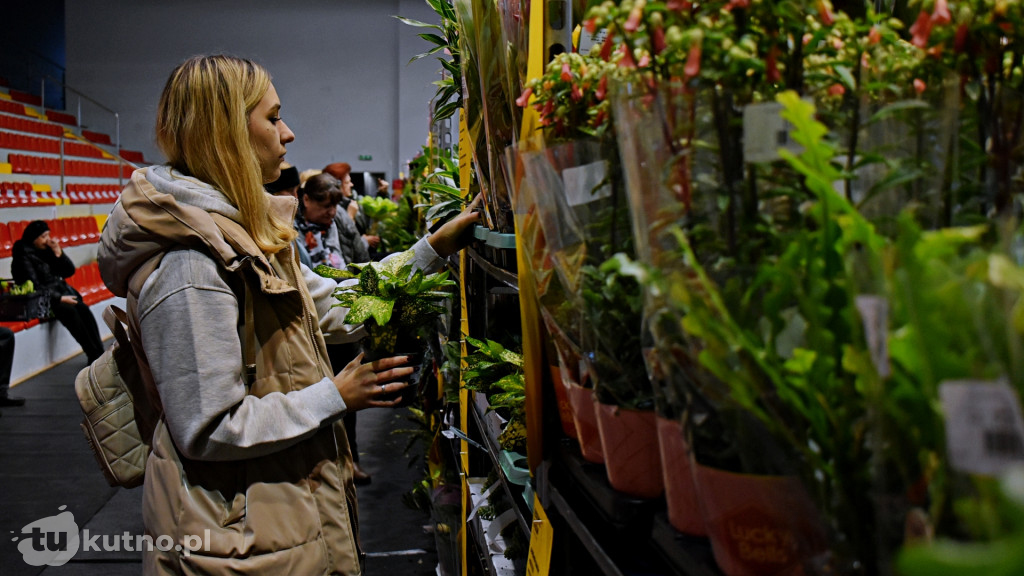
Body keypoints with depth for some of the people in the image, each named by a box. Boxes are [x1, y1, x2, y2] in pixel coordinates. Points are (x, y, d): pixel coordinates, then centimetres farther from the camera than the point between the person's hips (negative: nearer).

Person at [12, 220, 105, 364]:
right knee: (70, 311, -31)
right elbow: (35, 287, -15)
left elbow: (70, 271, 11)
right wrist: (59, 298, -22)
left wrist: (58, 252, -4)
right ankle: (94, 355, -30)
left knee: (83, 309, -22)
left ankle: (99, 353, -27)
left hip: (61, 291, 6)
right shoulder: (24, 256, -7)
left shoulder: (47, 249, 11)